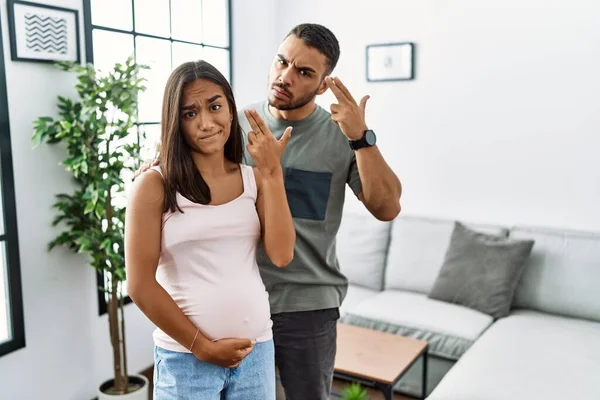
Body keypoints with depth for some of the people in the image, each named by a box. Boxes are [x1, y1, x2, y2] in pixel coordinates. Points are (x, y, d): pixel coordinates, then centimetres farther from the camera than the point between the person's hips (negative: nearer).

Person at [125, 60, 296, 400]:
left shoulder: (254, 179, 3)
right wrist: (203, 346, -7)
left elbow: (281, 255, -8)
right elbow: (141, 286, -9)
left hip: (257, 348, 4)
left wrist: (272, 171, -9)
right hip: (185, 355, -3)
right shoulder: (154, 186, -8)